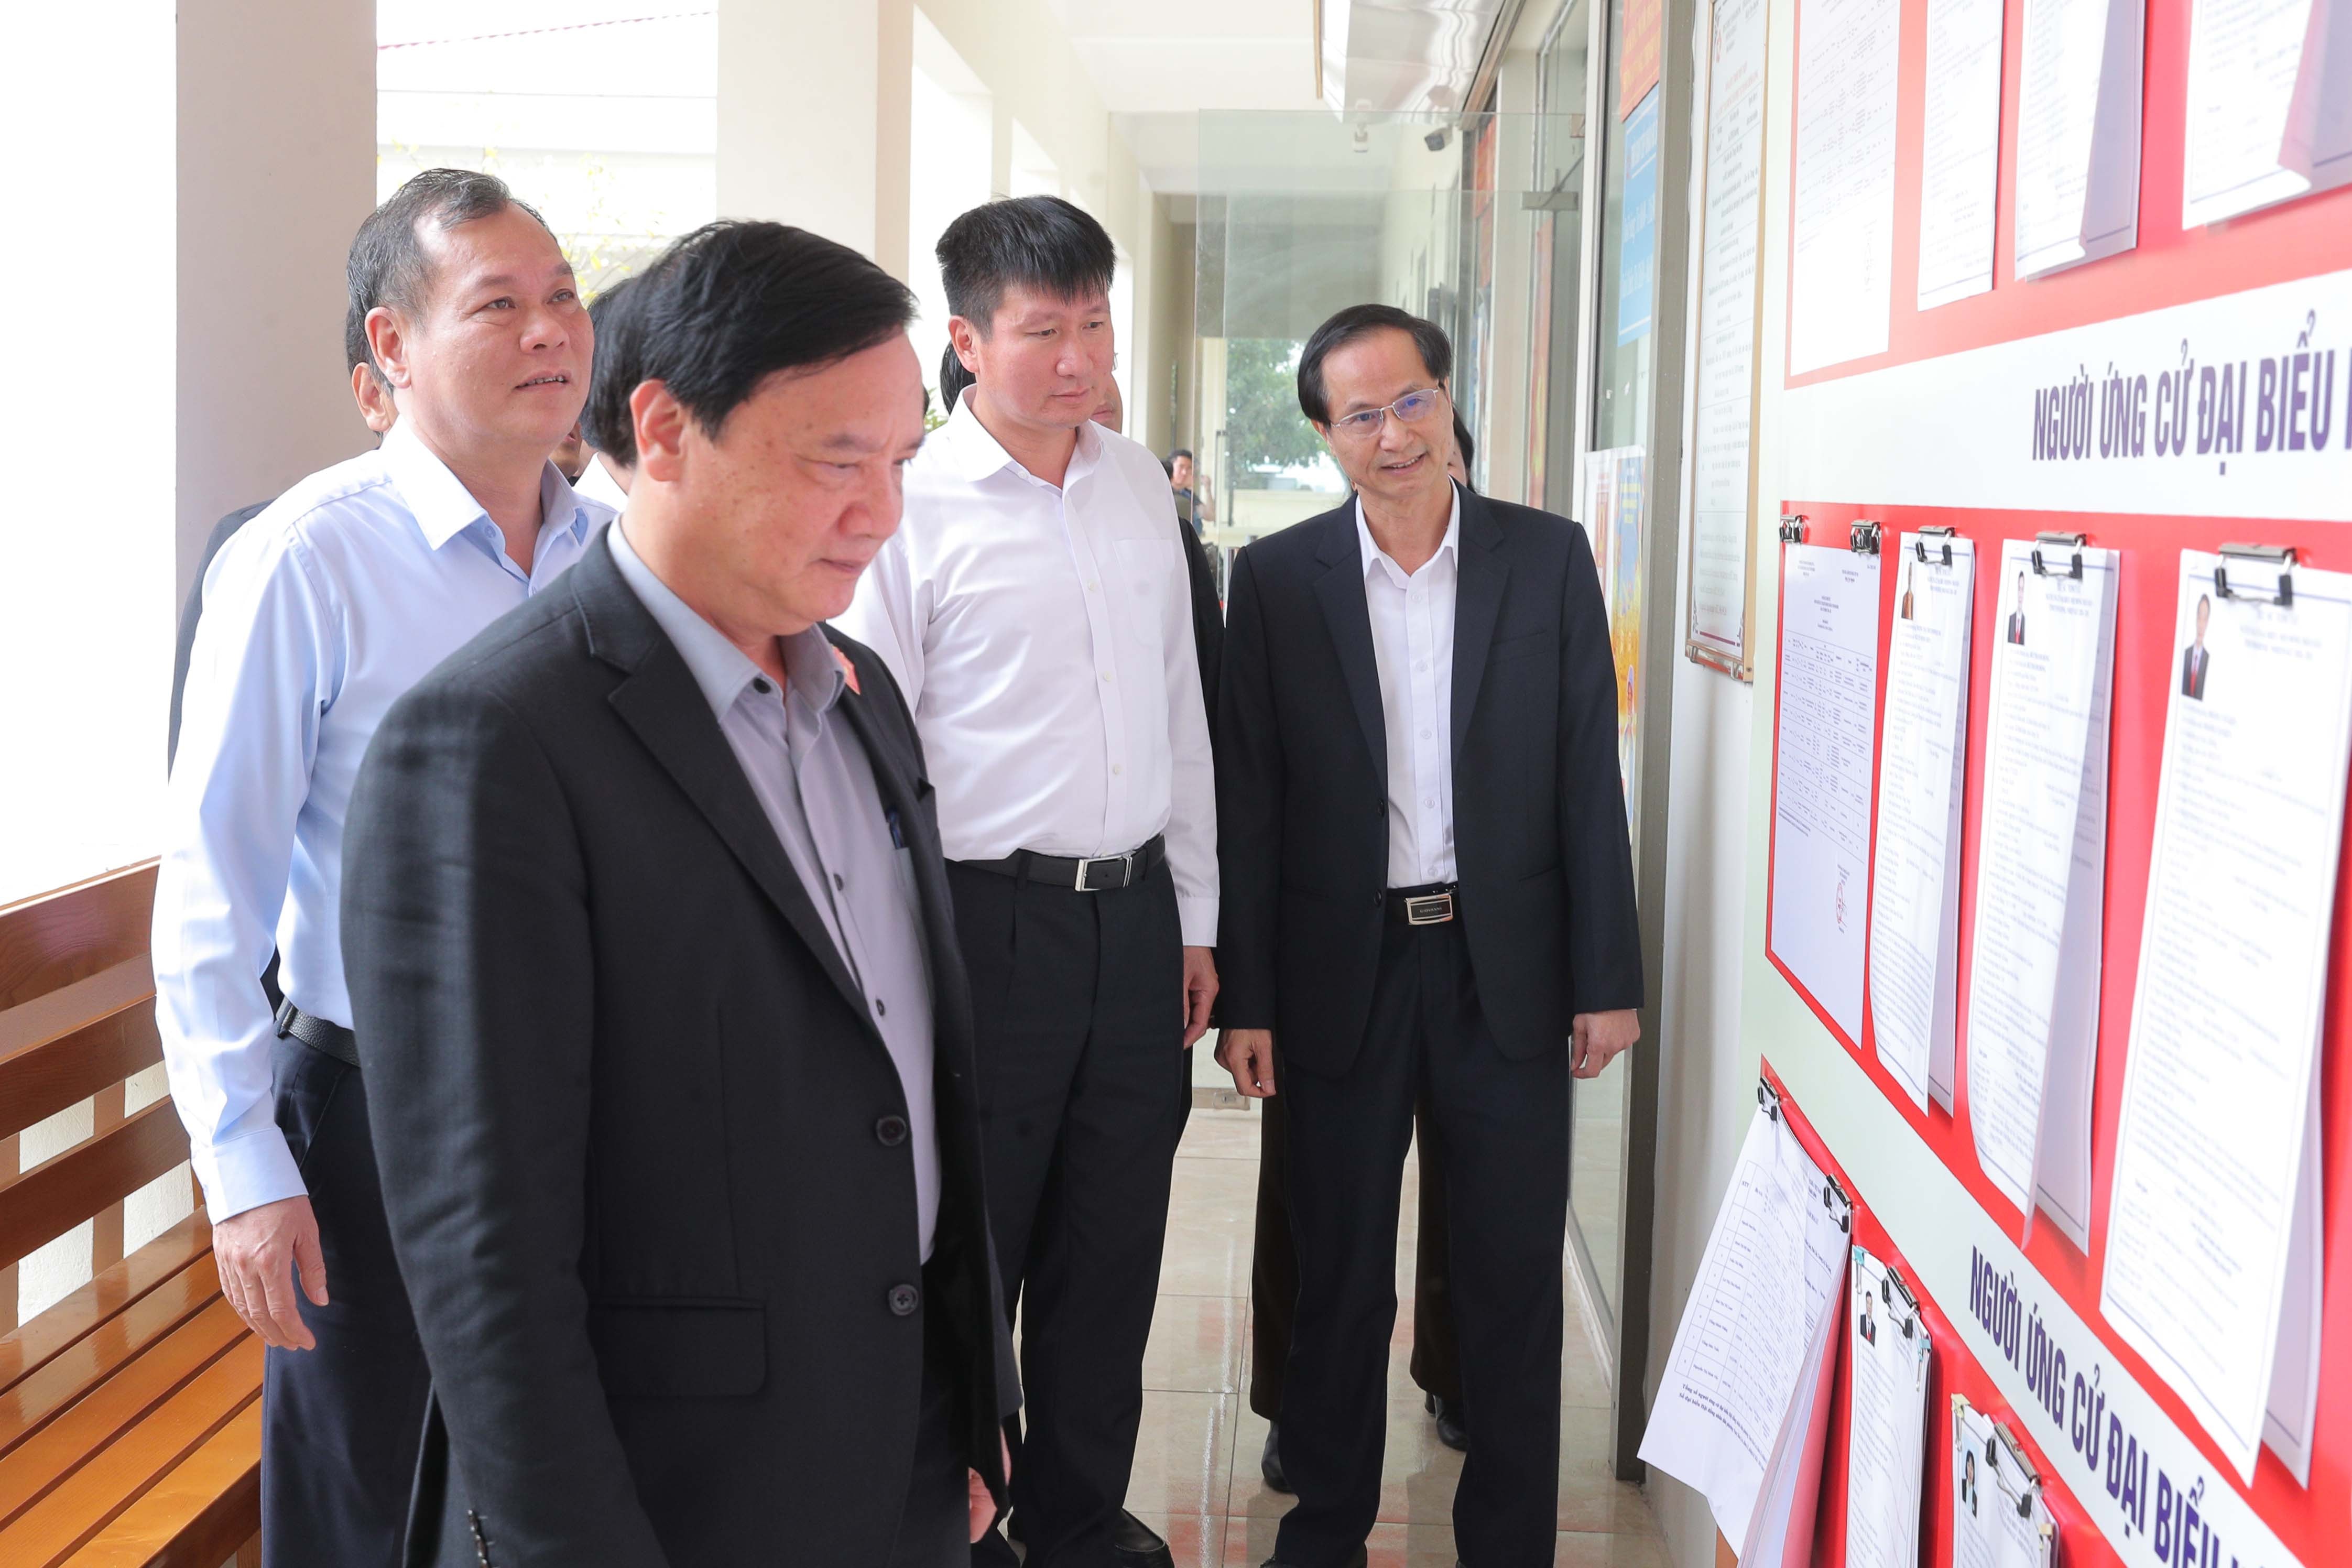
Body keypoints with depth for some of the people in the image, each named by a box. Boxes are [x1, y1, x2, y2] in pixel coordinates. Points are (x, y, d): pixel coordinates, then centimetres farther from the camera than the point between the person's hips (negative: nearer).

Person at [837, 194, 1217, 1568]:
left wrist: (1194, 917, 16)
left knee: (1111, 1246, 15)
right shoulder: (912, 506, -8)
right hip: (991, 921, -5)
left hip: (1136, 913, 6)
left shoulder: (1139, 483, 10)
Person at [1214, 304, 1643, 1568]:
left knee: (1514, 1277, 8)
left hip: (1507, 969, 0)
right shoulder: (1276, 578, -1)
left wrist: (1607, 978, -1)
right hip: (1341, 973, 0)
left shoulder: (1549, 560, 1)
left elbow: (1588, 782, 1)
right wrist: (1245, 999, -4)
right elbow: (1246, 801, -1)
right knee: (1338, 1275, 13)